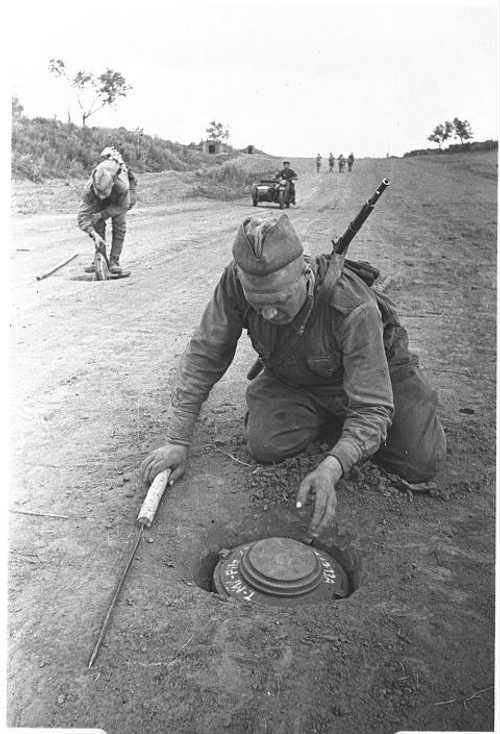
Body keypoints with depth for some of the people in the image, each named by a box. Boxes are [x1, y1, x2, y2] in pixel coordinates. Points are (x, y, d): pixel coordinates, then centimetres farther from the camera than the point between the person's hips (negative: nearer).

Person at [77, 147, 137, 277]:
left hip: (119, 198, -2)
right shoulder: (89, 188, -39)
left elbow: (122, 206, -24)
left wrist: (101, 214, -29)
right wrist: (94, 234, -50)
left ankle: (114, 262, -10)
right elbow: (82, 216, -37)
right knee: (98, 225, -10)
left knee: (119, 224, -16)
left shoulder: (122, 184, -45)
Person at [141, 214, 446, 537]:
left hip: (375, 367, -2)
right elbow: (203, 357, -20)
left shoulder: (354, 308, -40)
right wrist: (178, 441, -21)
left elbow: (371, 408, -36)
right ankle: (329, 414, 10)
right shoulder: (237, 281, -30)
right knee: (265, 445, -22)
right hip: (293, 380, 3)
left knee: (421, 465, -13)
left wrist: (330, 469, -53)